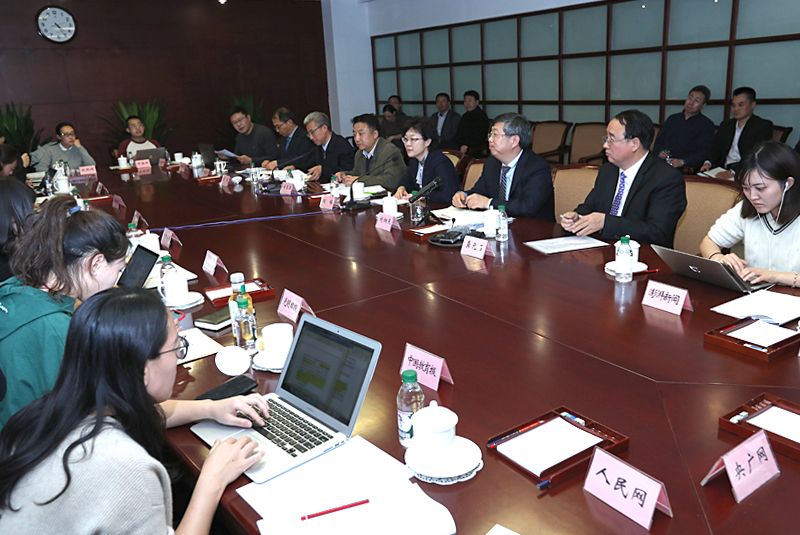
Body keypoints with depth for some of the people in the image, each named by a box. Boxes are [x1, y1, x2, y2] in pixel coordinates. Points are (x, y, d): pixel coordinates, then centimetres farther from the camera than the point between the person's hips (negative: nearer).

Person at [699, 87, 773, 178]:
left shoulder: (763, 126, 2)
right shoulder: (725, 125, 23)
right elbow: (716, 149, 16)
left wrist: (733, 173, -27)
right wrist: (707, 163, -10)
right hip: (723, 170, 5)